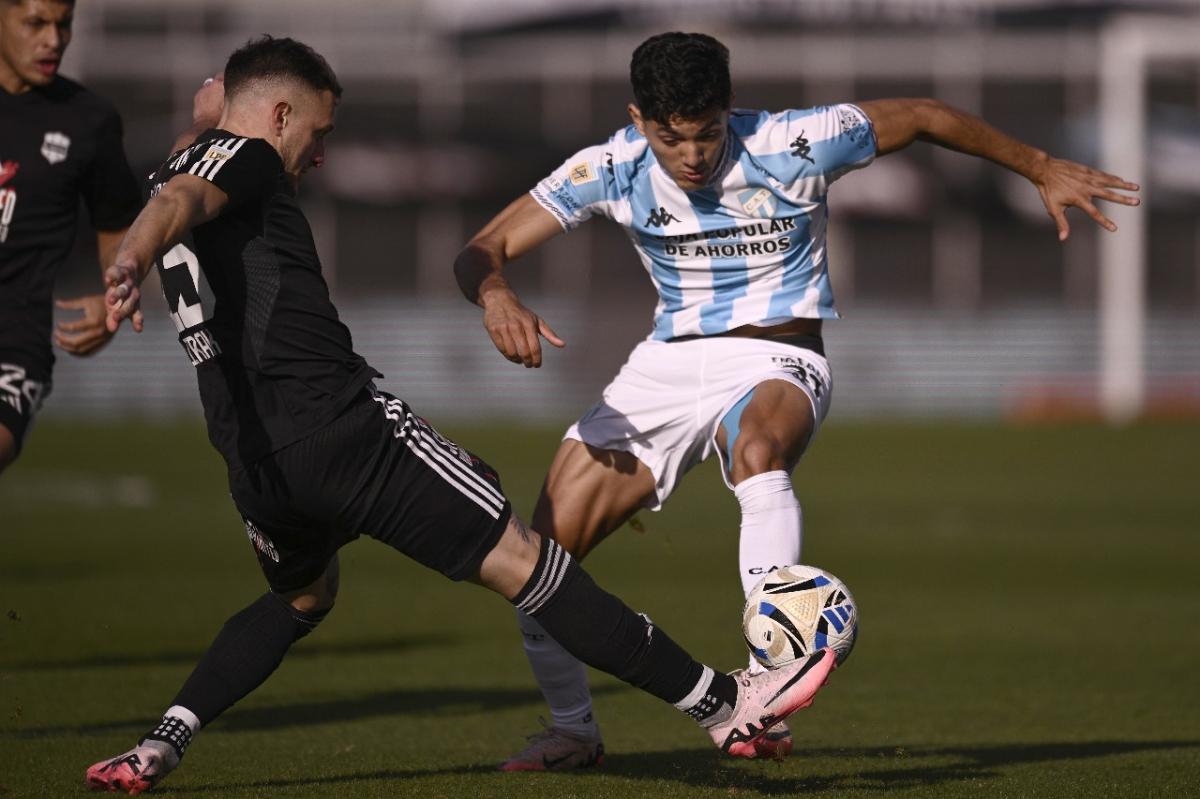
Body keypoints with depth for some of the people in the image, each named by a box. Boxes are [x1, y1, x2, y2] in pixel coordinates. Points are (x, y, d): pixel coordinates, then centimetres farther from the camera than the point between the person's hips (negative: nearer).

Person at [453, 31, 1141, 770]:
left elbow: (923, 118, 0)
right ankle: (574, 730, 19)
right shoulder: (613, 170, -9)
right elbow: (482, 252, -9)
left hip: (777, 363, -4)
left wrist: (1042, 169, 6)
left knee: (757, 449, -42)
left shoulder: (792, 147, -15)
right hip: (668, 366, 4)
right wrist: (497, 298, -33)